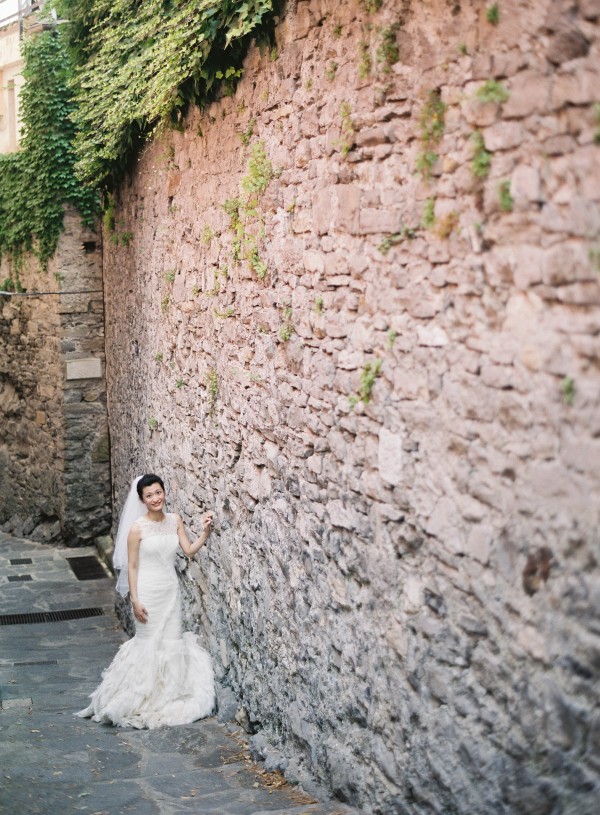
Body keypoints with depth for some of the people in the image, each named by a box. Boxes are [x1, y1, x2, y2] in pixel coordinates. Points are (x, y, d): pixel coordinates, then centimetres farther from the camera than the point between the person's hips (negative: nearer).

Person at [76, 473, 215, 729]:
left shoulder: (175, 520, 1)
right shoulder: (137, 528, -13)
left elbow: (189, 551, 2)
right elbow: (132, 566, -11)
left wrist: (205, 533, -14)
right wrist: (135, 600, -13)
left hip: (171, 589, 5)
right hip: (148, 591, -5)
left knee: (171, 640, 11)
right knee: (149, 641, 3)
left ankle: (168, 694, 26)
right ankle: (144, 697, 18)